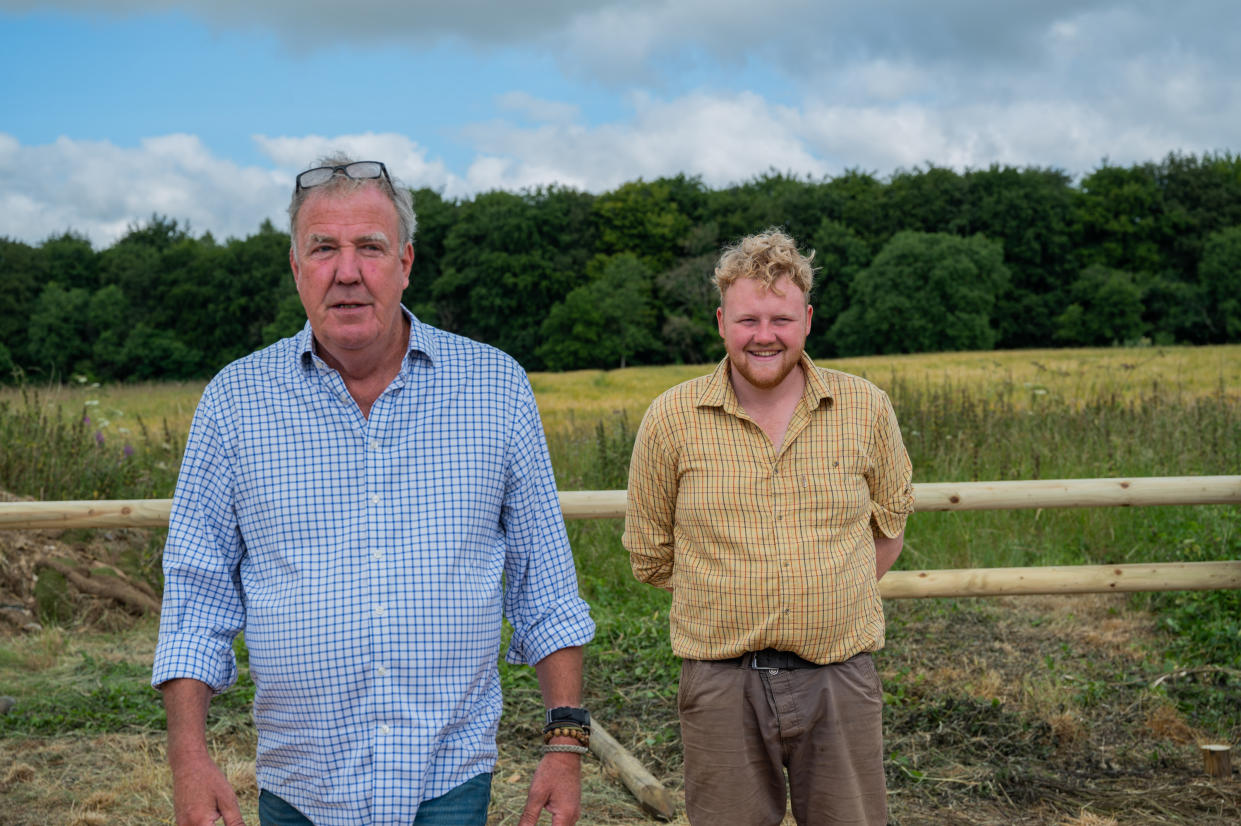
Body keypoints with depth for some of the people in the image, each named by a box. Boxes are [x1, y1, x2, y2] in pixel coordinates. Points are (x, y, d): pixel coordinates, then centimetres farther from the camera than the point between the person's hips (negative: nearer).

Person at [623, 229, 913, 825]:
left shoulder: (866, 409, 1)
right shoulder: (671, 419, -2)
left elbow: (888, 526, 16)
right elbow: (649, 556, 7)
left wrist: (829, 597, 9)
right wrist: (729, 597, 6)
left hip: (839, 680, 1)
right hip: (721, 683, -1)